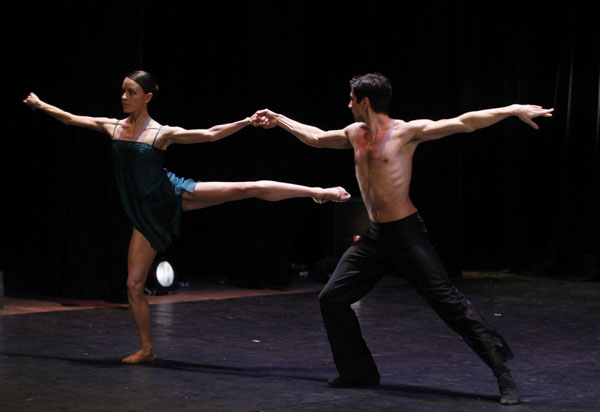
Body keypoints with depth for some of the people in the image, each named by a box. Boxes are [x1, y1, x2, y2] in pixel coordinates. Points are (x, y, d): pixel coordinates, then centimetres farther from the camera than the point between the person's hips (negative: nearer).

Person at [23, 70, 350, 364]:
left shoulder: (163, 133, -4)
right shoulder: (112, 127, 7)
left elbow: (210, 134, -4)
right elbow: (71, 118, 20)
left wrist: (247, 121, -12)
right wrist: (41, 105, 26)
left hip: (174, 196, -3)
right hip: (145, 215, 4)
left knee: (248, 188, -17)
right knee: (134, 284, -2)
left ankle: (317, 191, -15)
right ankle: (146, 349, 14)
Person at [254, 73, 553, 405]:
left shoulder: (407, 131, -11)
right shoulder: (355, 134, 10)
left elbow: (464, 123, -18)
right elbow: (316, 138, 28)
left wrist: (512, 110, -27)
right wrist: (279, 119, 35)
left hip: (405, 235, -7)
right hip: (373, 237, 7)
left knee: (449, 302, -12)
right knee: (331, 298, 4)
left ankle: (503, 372, -9)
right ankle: (359, 372, 18)